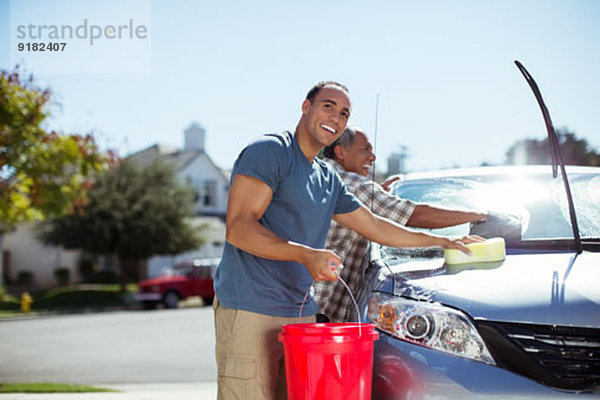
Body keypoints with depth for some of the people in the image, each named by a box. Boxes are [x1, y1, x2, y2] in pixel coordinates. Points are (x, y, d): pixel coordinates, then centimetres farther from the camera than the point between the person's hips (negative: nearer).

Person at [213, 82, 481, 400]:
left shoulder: (329, 180, 20)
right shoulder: (269, 151, -5)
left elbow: (373, 226, 30)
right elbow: (238, 228, -14)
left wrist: (442, 241, 32)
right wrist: (305, 254, -24)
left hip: (302, 314, 8)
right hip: (250, 311, -8)